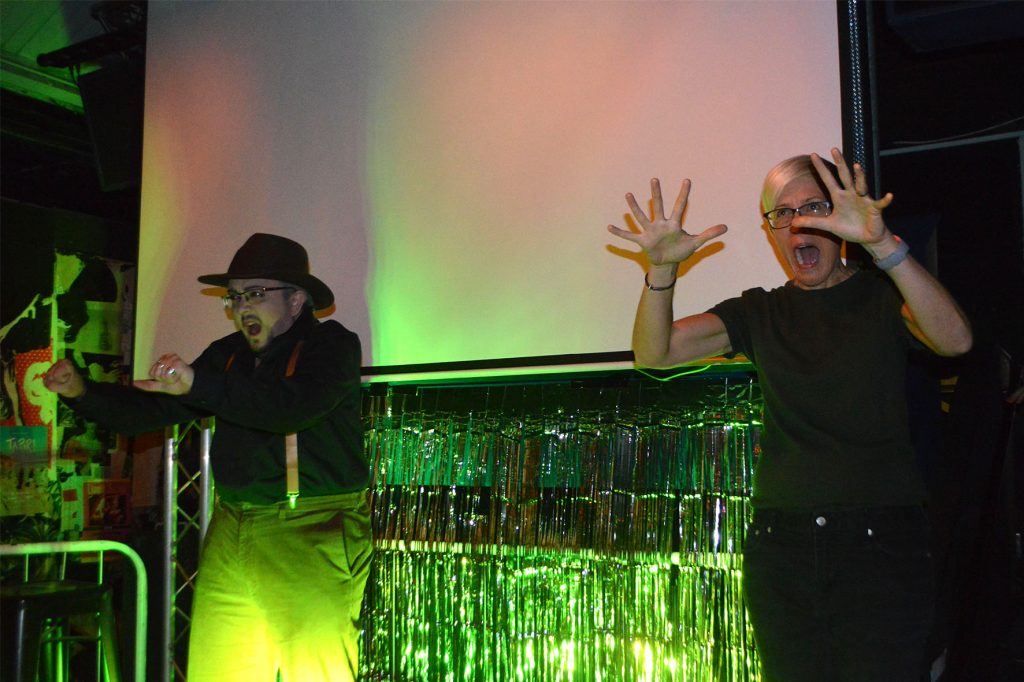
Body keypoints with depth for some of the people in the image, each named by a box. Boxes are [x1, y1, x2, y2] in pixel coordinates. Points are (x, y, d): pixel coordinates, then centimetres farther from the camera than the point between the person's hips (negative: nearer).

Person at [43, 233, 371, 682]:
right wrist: (81, 392, 3)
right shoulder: (227, 355, 16)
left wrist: (198, 386, -31)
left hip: (314, 536, -6)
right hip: (231, 534, 6)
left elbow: (295, 404, -23)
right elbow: (150, 409, 18)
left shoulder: (332, 343, -3)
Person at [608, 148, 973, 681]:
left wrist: (882, 243, -33)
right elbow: (653, 352, -2)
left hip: (881, 543, -2)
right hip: (780, 545, 3)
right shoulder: (759, 313, 10)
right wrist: (662, 269, -21)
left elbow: (955, 339, -20)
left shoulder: (884, 297, 3)